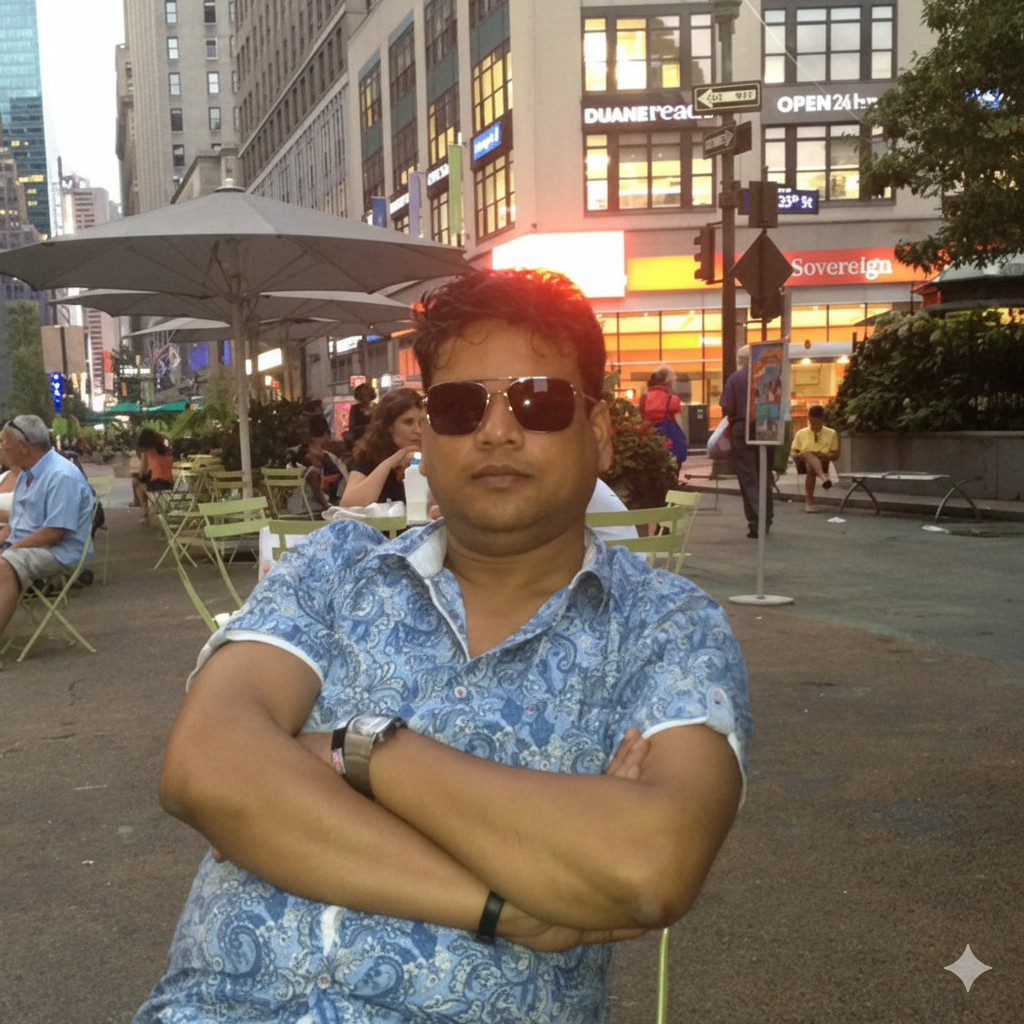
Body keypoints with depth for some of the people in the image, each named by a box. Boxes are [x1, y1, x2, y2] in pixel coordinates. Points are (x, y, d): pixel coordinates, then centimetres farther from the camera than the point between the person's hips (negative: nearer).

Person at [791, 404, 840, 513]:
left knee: (811, 467, -38)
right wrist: (799, 455, -9)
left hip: (821, 463, 0)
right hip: (802, 463, 0)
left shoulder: (831, 434, 15)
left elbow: (836, 454, 12)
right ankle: (824, 478, -64)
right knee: (809, 454, -38)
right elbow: (794, 454, 16)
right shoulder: (800, 434, 18)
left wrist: (824, 455, -11)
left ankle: (809, 501, -42)